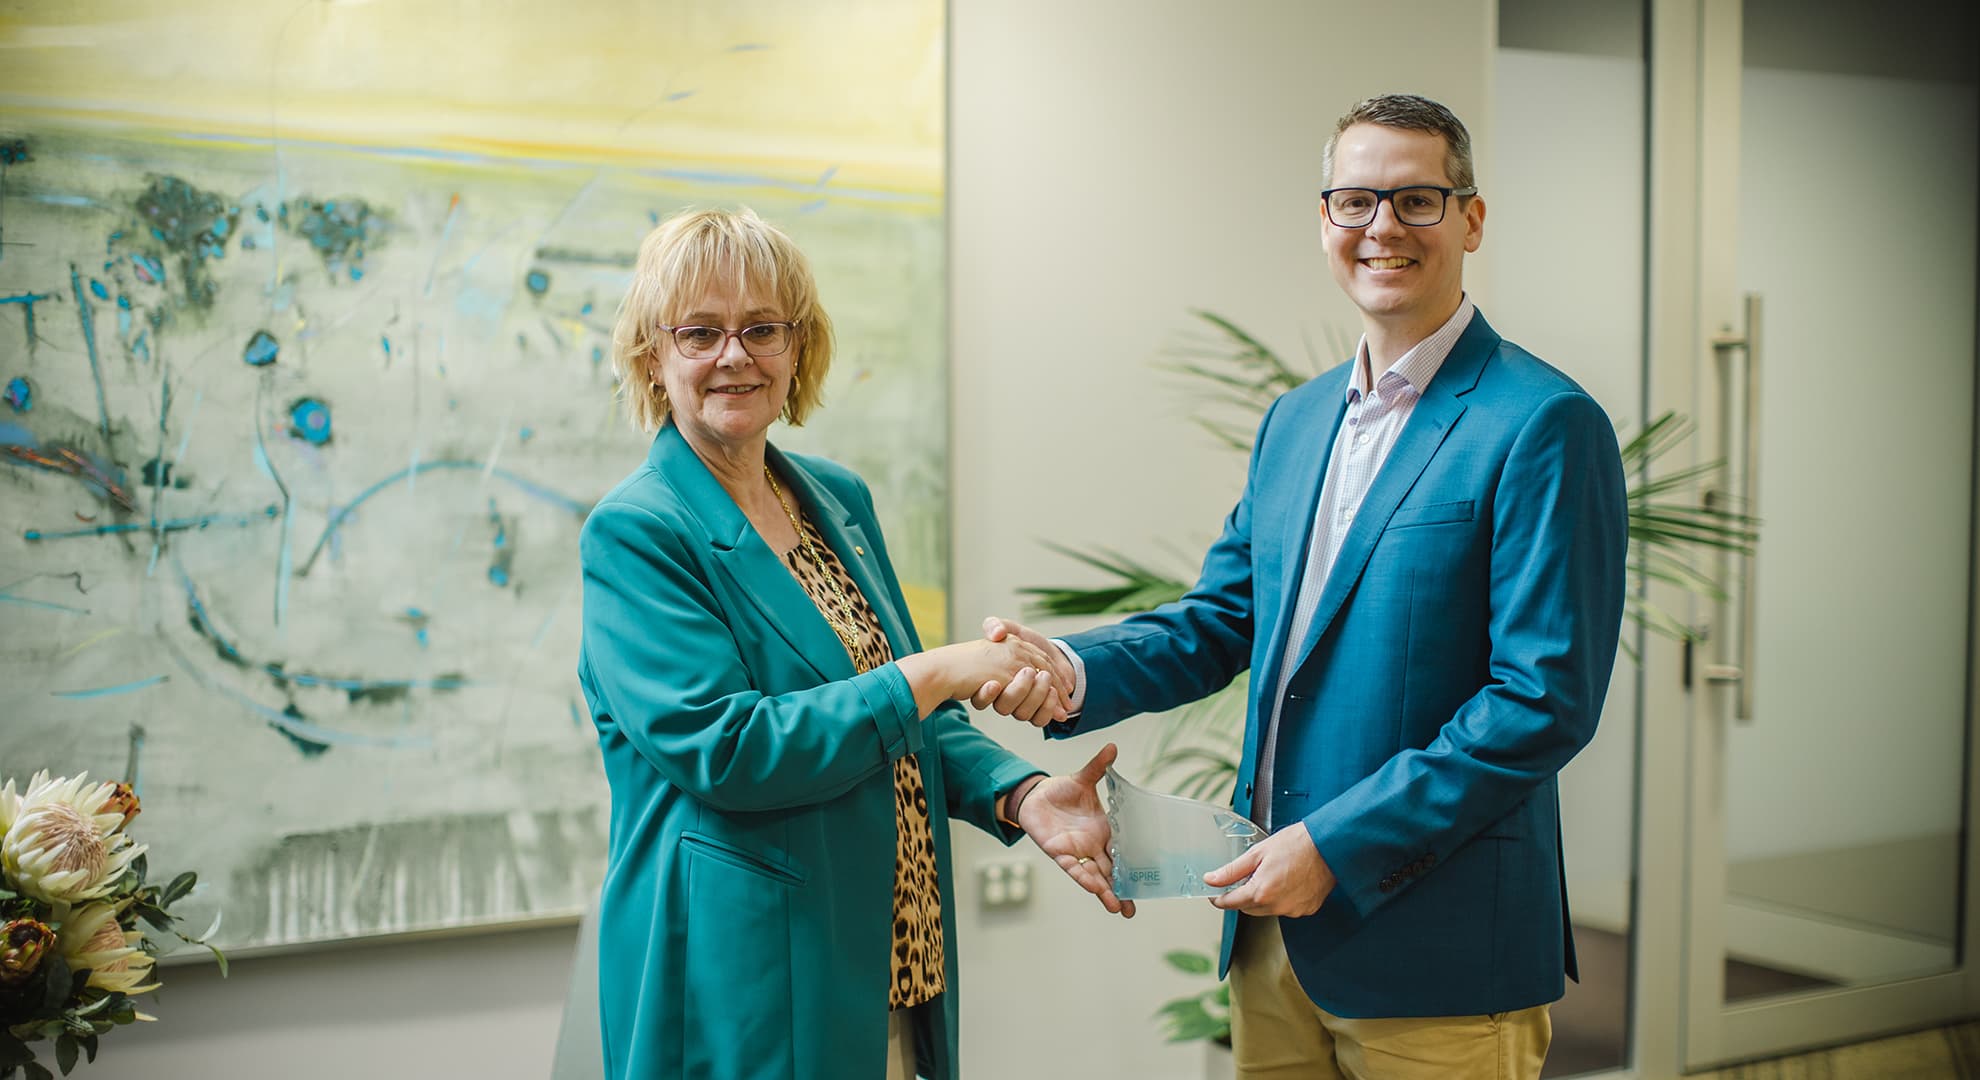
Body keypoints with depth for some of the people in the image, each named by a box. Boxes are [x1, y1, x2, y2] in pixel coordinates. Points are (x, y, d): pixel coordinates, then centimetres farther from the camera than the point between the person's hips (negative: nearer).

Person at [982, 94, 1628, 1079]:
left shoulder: (1543, 426, -12)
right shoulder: (1295, 421, 12)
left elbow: (1547, 699, -17)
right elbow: (1219, 619, 14)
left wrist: (1338, 845, -18)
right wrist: (1074, 672, -6)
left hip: (1436, 951, -6)